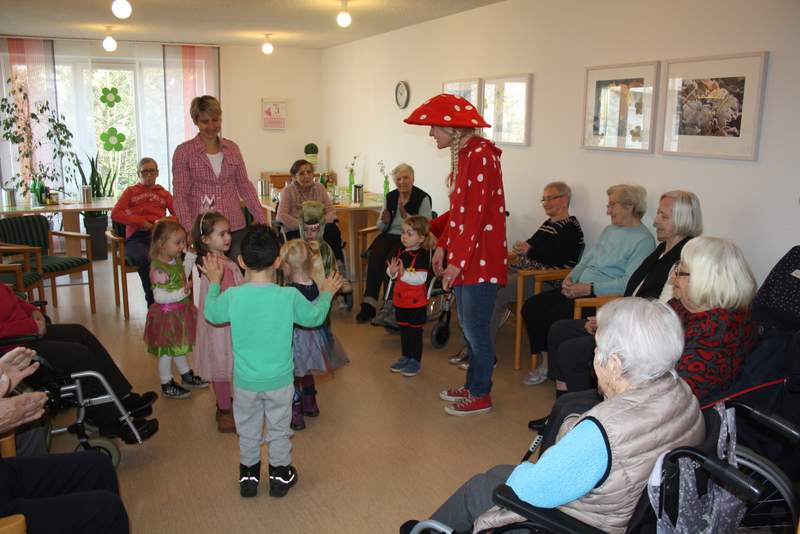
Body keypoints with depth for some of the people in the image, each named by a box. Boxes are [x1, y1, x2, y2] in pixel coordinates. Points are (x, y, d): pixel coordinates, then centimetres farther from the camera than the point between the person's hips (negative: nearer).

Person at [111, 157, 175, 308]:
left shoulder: (164, 193, 28)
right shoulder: (131, 191, 24)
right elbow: (115, 214, 8)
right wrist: (141, 222, -2)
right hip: (136, 238, -1)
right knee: (146, 259, -39)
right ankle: (153, 304, -28)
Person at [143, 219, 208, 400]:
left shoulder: (176, 260, 0)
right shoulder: (159, 269, -28)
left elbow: (182, 277, 19)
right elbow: (159, 296, -29)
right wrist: (181, 294, -34)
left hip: (180, 312, 9)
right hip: (167, 315, -9)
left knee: (178, 347, 25)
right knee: (167, 351, 7)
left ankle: (187, 376, 40)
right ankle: (167, 386, 22)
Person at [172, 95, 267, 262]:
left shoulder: (232, 148, 10)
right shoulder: (184, 152, 0)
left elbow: (245, 185, 12)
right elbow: (180, 195, -3)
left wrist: (262, 220, 5)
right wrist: (189, 230, -13)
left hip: (236, 227, 3)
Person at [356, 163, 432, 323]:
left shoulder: (423, 198, 0)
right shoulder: (390, 197, 16)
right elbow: (381, 226, 17)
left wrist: (406, 216, -21)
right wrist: (384, 221, -7)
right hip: (389, 235, 4)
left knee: (391, 259, -33)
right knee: (375, 255, -28)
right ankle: (369, 303, -30)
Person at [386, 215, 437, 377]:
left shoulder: (422, 255, -18)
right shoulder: (401, 251, 3)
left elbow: (420, 278, -27)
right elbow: (392, 273, 11)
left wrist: (403, 273, -33)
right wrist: (392, 271, -11)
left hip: (416, 302, -7)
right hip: (400, 300, 7)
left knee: (415, 331, 6)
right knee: (403, 329, 18)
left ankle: (415, 361, 18)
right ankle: (405, 357, 32)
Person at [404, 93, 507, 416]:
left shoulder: (481, 156, -18)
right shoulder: (462, 154, 12)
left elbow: (477, 215, -22)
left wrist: (457, 262, -20)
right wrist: (443, 246, 15)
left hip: (481, 258, -9)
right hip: (463, 256, 9)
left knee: (475, 328, 2)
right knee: (467, 325, 17)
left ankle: (481, 396, 17)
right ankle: (473, 385, 32)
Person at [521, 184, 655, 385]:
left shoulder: (643, 240, -10)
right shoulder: (609, 230, 19)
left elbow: (629, 283, -20)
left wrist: (589, 288, -22)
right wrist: (571, 278, 3)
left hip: (602, 297, -9)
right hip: (579, 288, 9)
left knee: (555, 316, -26)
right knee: (531, 306, -2)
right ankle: (546, 362, 8)